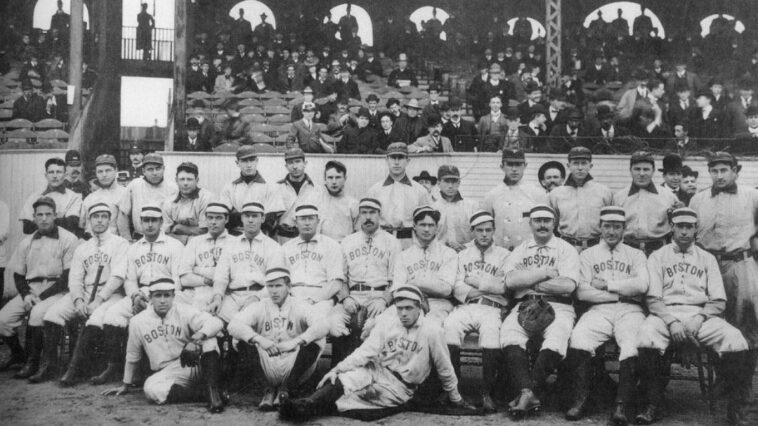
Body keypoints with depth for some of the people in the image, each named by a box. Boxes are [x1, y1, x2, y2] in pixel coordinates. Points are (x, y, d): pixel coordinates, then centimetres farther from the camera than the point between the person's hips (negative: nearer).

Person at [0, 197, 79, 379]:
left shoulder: (68, 239, -3)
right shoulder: (27, 242, 14)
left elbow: (69, 276, -9)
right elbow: (18, 275, 16)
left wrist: (43, 296, -15)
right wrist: (25, 294, -4)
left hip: (56, 290, -5)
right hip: (30, 289, 5)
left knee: (37, 313, -33)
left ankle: (32, 363, -17)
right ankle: (17, 355, 16)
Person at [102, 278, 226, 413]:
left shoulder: (184, 311, -5)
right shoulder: (138, 322, 2)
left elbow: (216, 323, -19)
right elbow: (132, 356, 16)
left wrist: (198, 337, -39)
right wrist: (126, 385, 24)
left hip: (194, 364, -1)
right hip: (167, 373, 1)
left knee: (207, 338, -26)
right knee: (151, 389, -31)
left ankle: (212, 391, -29)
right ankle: (204, 395, -24)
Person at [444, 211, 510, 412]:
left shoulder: (504, 255, 16)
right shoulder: (463, 255, 22)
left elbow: (504, 286, 0)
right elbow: (457, 288, 7)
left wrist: (476, 281, 1)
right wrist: (489, 287, -2)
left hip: (493, 308, -2)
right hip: (466, 306, 2)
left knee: (491, 329, -35)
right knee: (450, 325, -30)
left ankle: (487, 393, -29)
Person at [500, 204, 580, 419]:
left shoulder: (566, 249, 12)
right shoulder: (519, 250, 20)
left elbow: (568, 285, -5)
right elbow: (510, 281, 1)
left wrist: (529, 281, 0)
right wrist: (545, 273, -3)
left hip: (558, 306, -2)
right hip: (524, 305, 2)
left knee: (557, 337, -34)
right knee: (508, 331, -30)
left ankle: (528, 392, -31)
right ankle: (528, 393, -36)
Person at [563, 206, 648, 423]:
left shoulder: (636, 255, 20)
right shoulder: (588, 255, 19)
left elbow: (641, 285, 0)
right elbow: (582, 292, 3)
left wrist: (606, 285, -2)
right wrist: (622, 292, -1)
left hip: (629, 310, 0)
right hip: (598, 310, 0)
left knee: (633, 345, -32)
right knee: (578, 339, -30)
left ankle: (621, 406, -32)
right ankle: (580, 399, -22)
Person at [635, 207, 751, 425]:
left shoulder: (707, 258, 20)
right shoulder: (658, 256, 14)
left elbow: (718, 300, 10)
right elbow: (653, 297, 2)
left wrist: (699, 318, -10)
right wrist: (671, 321, -14)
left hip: (701, 314, 2)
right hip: (666, 313, -2)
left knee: (734, 339, -29)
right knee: (646, 334, -36)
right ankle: (652, 403, -25)